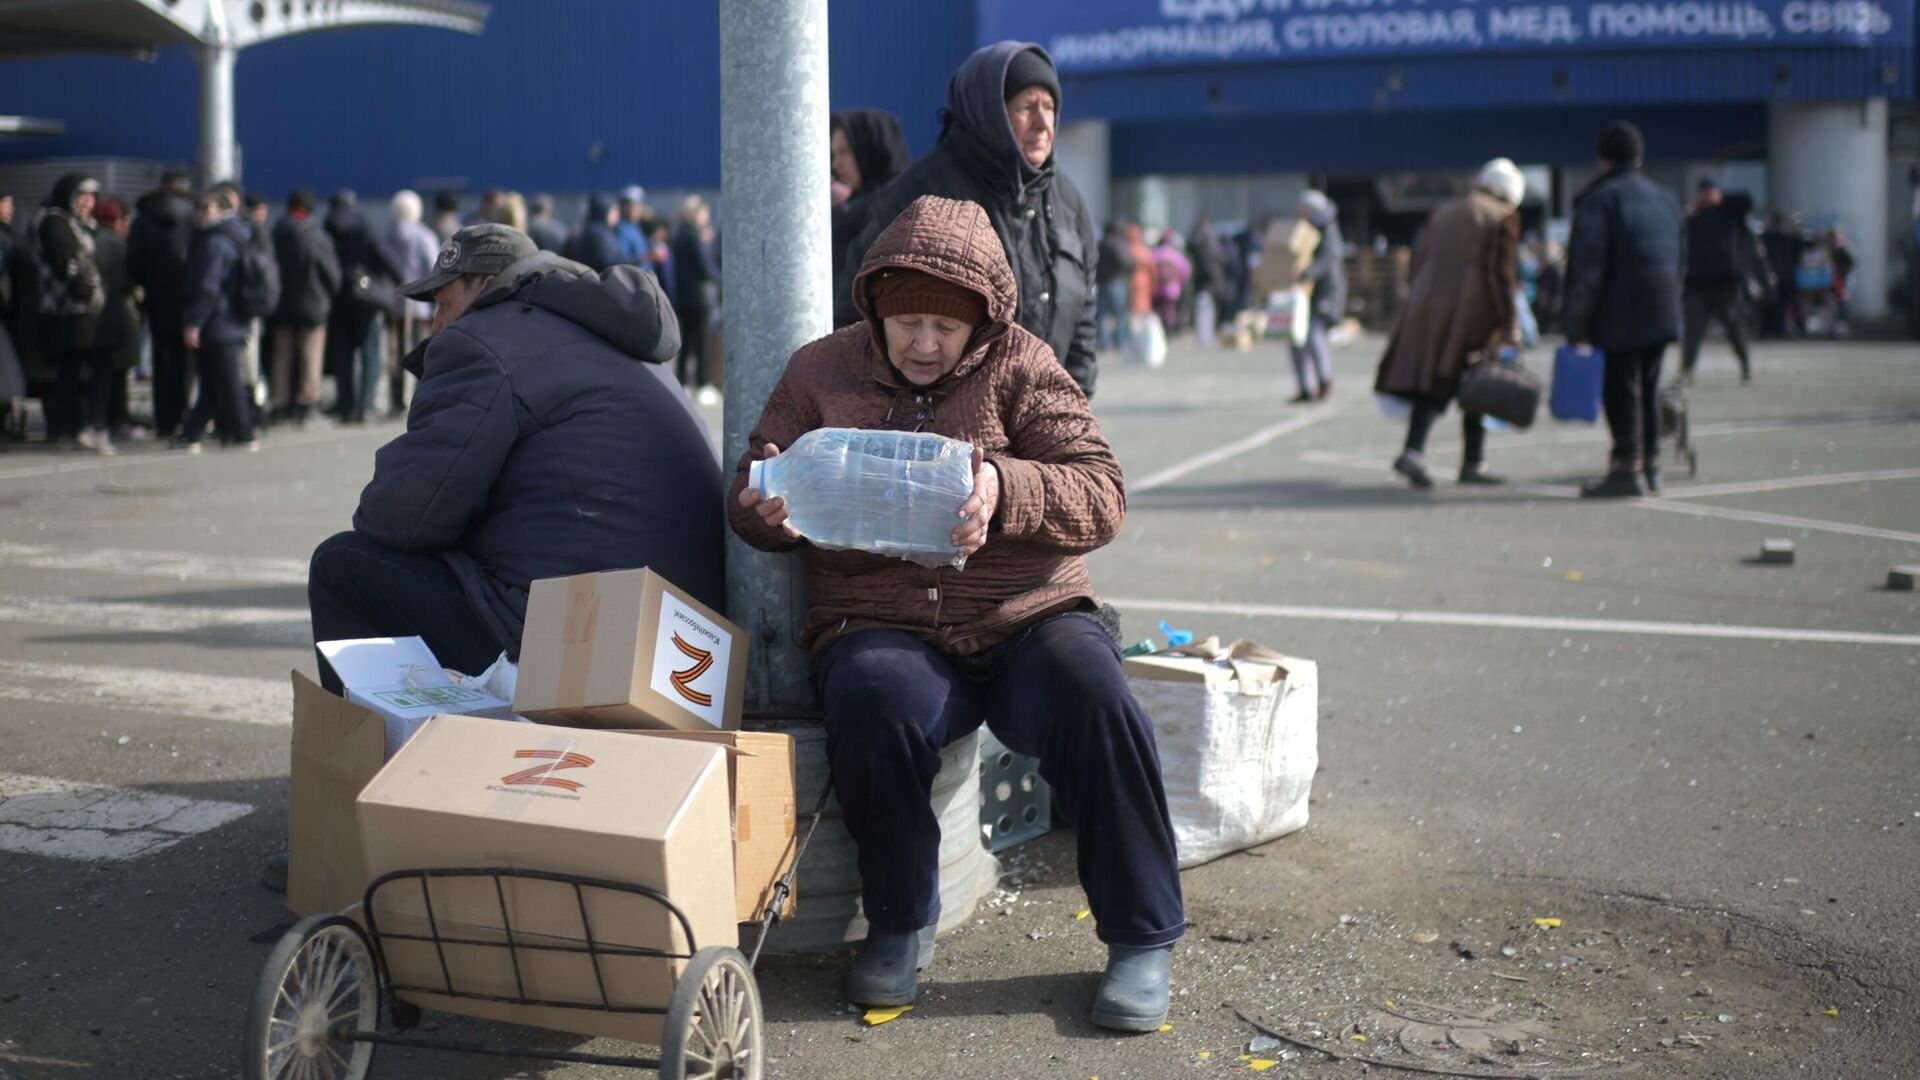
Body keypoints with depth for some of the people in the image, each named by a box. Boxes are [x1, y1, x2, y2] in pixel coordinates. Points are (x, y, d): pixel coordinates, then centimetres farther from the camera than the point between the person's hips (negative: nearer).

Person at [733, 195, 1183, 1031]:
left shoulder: (1019, 367, 5)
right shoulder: (821, 372, 10)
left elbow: (1101, 496, -4)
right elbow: (747, 501, 12)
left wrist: (1006, 490, -25)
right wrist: (767, 507, -14)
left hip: (1027, 617, 0)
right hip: (882, 624, 0)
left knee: (1093, 703, -30)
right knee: (875, 711, -34)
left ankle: (1143, 938, -10)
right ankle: (900, 924, -7)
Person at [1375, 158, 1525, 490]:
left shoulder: (1443, 213, 18)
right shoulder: (1503, 218, 1)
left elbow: (1420, 262, 17)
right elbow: (1502, 273, -7)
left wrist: (1417, 309, 21)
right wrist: (1508, 324, -6)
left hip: (1428, 306, 5)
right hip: (1472, 311, -5)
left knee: (1431, 388, 1)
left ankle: (1413, 450, -18)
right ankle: (1473, 463, 10)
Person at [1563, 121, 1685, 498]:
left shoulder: (1599, 199, -8)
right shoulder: (1665, 199, 16)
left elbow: (1586, 268, -15)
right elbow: (1681, 261, 20)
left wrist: (1575, 322, -11)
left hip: (1620, 315, -7)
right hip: (1662, 313, 7)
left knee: (1621, 389, -4)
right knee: (1648, 386, 16)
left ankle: (1626, 469, -6)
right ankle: (1651, 463, 22)